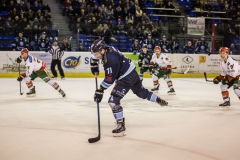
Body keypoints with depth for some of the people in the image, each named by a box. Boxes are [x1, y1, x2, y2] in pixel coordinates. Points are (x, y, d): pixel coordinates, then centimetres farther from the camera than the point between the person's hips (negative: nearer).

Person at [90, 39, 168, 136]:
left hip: (127, 78, -10)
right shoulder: (107, 49, -4)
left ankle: (121, 125, -8)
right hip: (132, 73, 10)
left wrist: (100, 91, -20)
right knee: (141, 92, 31)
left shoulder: (110, 59, -29)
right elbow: (96, 53, 21)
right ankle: (159, 100, 51)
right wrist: (94, 64, 18)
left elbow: (109, 79, -25)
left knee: (113, 101, -15)